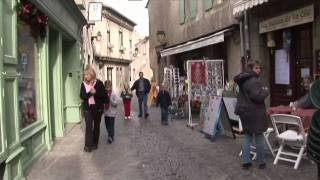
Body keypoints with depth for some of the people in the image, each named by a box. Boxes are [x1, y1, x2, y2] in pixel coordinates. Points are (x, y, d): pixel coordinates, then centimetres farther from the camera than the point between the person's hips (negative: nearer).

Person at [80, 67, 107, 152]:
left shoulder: (99, 83, -6)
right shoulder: (83, 84, 2)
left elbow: (104, 95, -10)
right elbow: (82, 96, -7)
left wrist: (95, 92, -23)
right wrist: (90, 93, -22)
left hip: (97, 108, -1)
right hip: (87, 108, 1)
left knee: (96, 126, 10)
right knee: (88, 126, -6)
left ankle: (95, 144, 22)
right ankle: (88, 145, -4)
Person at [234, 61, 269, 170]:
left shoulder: (243, 80, 12)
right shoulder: (254, 81, -19)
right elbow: (257, 97, -26)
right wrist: (266, 91, -9)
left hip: (244, 111, 9)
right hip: (254, 113, -8)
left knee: (247, 137, 14)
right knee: (259, 137, 4)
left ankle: (246, 161, 15)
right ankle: (261, 162, 14)